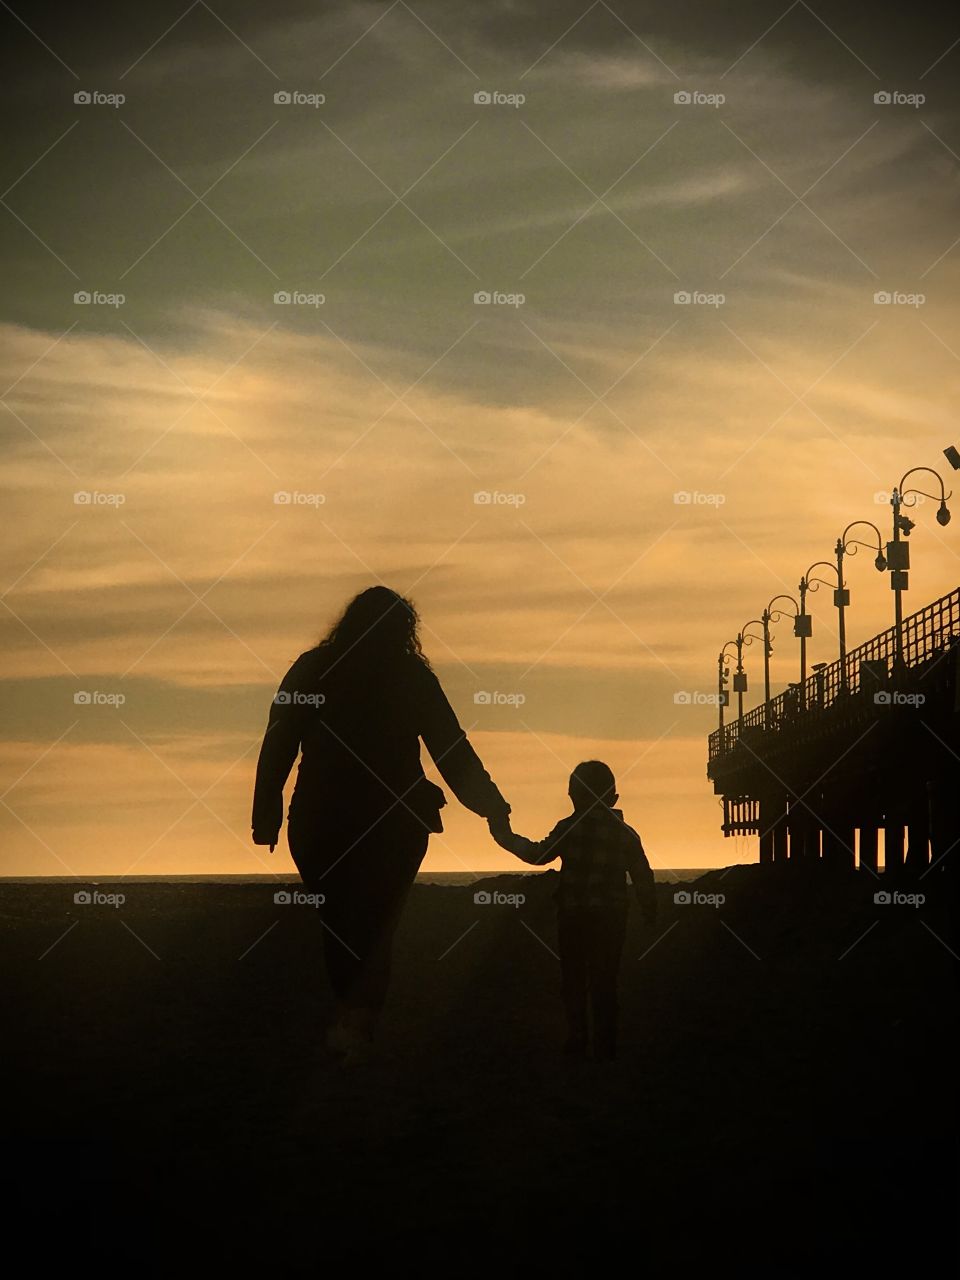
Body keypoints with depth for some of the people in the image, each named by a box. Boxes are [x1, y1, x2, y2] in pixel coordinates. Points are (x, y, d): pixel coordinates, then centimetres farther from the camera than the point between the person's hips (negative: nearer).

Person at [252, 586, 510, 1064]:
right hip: (394, 824, -1)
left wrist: (266, 818, 3)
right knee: (375, 925, 5)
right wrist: (495, 808, 10)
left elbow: (276, 748, 0)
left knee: (338, 923, 15)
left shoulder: (310, 671, 3)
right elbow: (454, 752, 2)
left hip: (320, 823, 1)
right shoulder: (413, 679, 0)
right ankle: (356, 1020, -15)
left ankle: (351, 1020, 20)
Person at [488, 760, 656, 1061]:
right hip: (611, 919, 3)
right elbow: (643, 878, 7)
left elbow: (539, 854, -13)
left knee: (574, 980, 9)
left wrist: (506, 837, -3)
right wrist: (650, 913, 17)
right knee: (604, 982, 8)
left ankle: (577, 1041, 6)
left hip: (574, 917, -3)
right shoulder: (626, 833, 5)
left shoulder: (570, 828, -8)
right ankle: (605, 1046, 4)